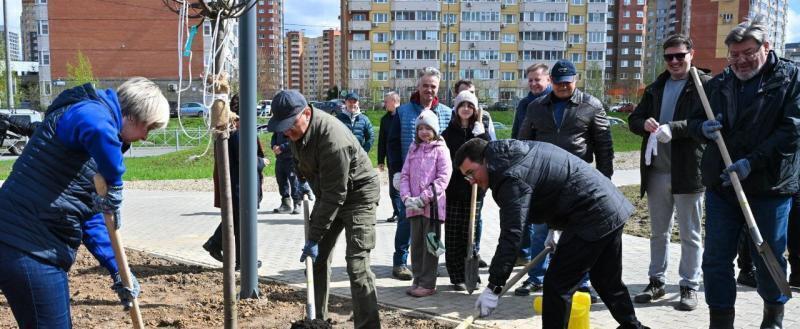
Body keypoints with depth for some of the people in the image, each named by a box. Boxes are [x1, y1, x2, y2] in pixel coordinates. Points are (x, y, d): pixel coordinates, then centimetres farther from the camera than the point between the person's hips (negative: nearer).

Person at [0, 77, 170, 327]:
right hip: (28, 248, -10)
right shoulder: (93, 111, -12)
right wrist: (114, 187, -26)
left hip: (38, 247, 10)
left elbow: (88, 215, 21)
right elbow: (97, 129, -40)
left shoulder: (94, 151, 18)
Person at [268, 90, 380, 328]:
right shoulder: (295, 128, -9)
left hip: (357, 193, -8)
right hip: (328, 192, 8)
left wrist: (314, 237, -26)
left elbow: (335, 195, -30)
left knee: (357, 265, -15)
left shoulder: (332, 138, -35)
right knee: (316, 258, 10)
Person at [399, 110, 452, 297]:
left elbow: (443, 178, -11)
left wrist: (423, 198, -16)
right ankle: (417, 280, 23)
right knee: (416, 244, 13)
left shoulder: (440, 149, -3)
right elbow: (405, 175, 9)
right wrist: (407, 198, -7)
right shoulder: (413, 149, 13)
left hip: (432, 205, -5)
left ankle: (428, 284, 8)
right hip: (414, 206, 5)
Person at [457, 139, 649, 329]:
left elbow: (511, 236, -27)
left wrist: (493, 287, -27)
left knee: (557, 285, -7)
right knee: (608, 282, 25)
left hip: (592, 217, -10)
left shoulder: (511, 179, -20)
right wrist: (554, 228, 23)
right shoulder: (517, 153, 10)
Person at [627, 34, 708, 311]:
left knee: (690, 234, 6)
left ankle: (690, 286, 16)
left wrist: (673, 128, -31)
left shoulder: (705, 85, -4)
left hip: (688, 172, -6)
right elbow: (634, 119, 14)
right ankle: (657, 282, 25)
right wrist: (645, 124, -9)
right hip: (656, 171, 6)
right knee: (658, 232, 14)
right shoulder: (656, 88, 16)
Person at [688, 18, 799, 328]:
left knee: (768, 258, 9)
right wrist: (703, 128, -9)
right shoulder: (719, 83, 11)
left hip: (769, 186, -3)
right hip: (720, 184, 4)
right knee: (716, 259, 4)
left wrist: (751, 162, -20)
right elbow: (695, 121, 16)